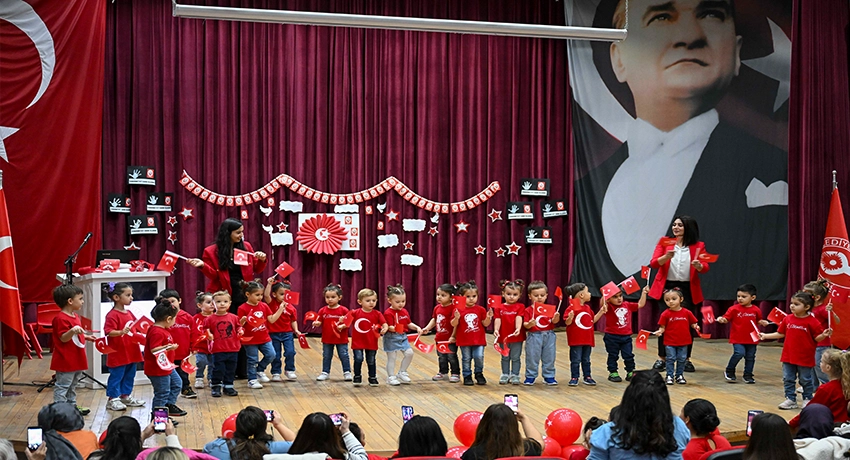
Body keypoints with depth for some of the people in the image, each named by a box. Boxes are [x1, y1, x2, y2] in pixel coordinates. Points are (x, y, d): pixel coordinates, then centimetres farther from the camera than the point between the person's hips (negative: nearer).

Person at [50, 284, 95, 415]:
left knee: (72, 385, 21)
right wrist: (72, 331, -40)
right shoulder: (61, 319, -19)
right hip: (65, 360, -10)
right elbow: (63, 338, -24)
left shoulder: (75, 316, 12)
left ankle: (72, 406, 31)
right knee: (62, 386, -5)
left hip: (76, 360, 10)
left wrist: (86, 337, 18)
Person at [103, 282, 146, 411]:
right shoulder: (112, 315, -15)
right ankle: (113, 399, 7)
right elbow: (108, 331, -24)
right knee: (116, 376, -1)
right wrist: (121, 332, -39)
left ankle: (126, 396, 28)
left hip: (131, 351, 9)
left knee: (129, 375, 16)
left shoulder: (129, 313, 12)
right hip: (118, 353, -9)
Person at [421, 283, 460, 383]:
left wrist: (453, 336, -23)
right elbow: (434, 320, 15)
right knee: (441, 357, 18)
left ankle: (455, 374, 14)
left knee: (451, 356, 1)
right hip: (440, 338, 8)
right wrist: (427, 328, 2)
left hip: (450, 339, -8)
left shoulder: (453, 308, -19)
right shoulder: (437, 308, 5)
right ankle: (443, 373, 31)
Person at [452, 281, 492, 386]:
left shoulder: (480, 309, 1)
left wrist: (488, 317, -14)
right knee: (466, 359, 7)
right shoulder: (458, 310, -3)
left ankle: (479, 374, 17)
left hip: (478, 339, 1)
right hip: (464, 340, 0)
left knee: (479, 357, -7)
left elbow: (485, 324, 5)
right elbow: (453, 324, -4)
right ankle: (467, 376, 22)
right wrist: (456, 318, -23)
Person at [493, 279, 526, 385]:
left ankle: (515, 375, 15)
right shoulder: (500, 308, 2)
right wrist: (496, 330, -24)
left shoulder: (520, 307, -1)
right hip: (503, 337, 2)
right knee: (505, 358, 14)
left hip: (517, 337, -2)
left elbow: (519, 318, -15)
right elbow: (497, 320, -7)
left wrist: (518, 329, -31)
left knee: (515, 358, 6)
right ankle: (505, 375, 24)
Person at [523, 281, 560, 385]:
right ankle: (530, 376, 14)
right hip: (534, 336, -2)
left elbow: (554, 321, 0)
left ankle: (549, 376, 20)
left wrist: (556, 317, -21)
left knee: (549, 357, 9)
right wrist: (530, 324, -28)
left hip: (549, 336, 3)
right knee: (532, 357, 2)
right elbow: (525, 325, -7)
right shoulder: (528, 310, -3)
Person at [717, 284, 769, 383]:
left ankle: (748, 375, 27)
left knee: (750, 357, 10)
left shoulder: (756, 310, 2)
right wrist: (721, 319, -27)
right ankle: (729, 372, 2)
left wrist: (762, 322, -3)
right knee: (739, 353, -19)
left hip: (752, 339, 4)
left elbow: (758, 321, 17)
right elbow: (726, 319, -6)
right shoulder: (734, 309, -6)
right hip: (737, 338, -3)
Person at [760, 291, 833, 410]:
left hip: (805, 358, -4)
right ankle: (790, 400, 21)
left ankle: (807, 399, 26)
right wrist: (765, 336, 9)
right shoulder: (787, 319, 1)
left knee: (805, 380, 10)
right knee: (788, 379, 10)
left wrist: (824, 335, -28)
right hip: (788, 356, 5)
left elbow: (817, 338, -8)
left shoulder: (812, 322, -12)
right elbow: (780, 334, 11)